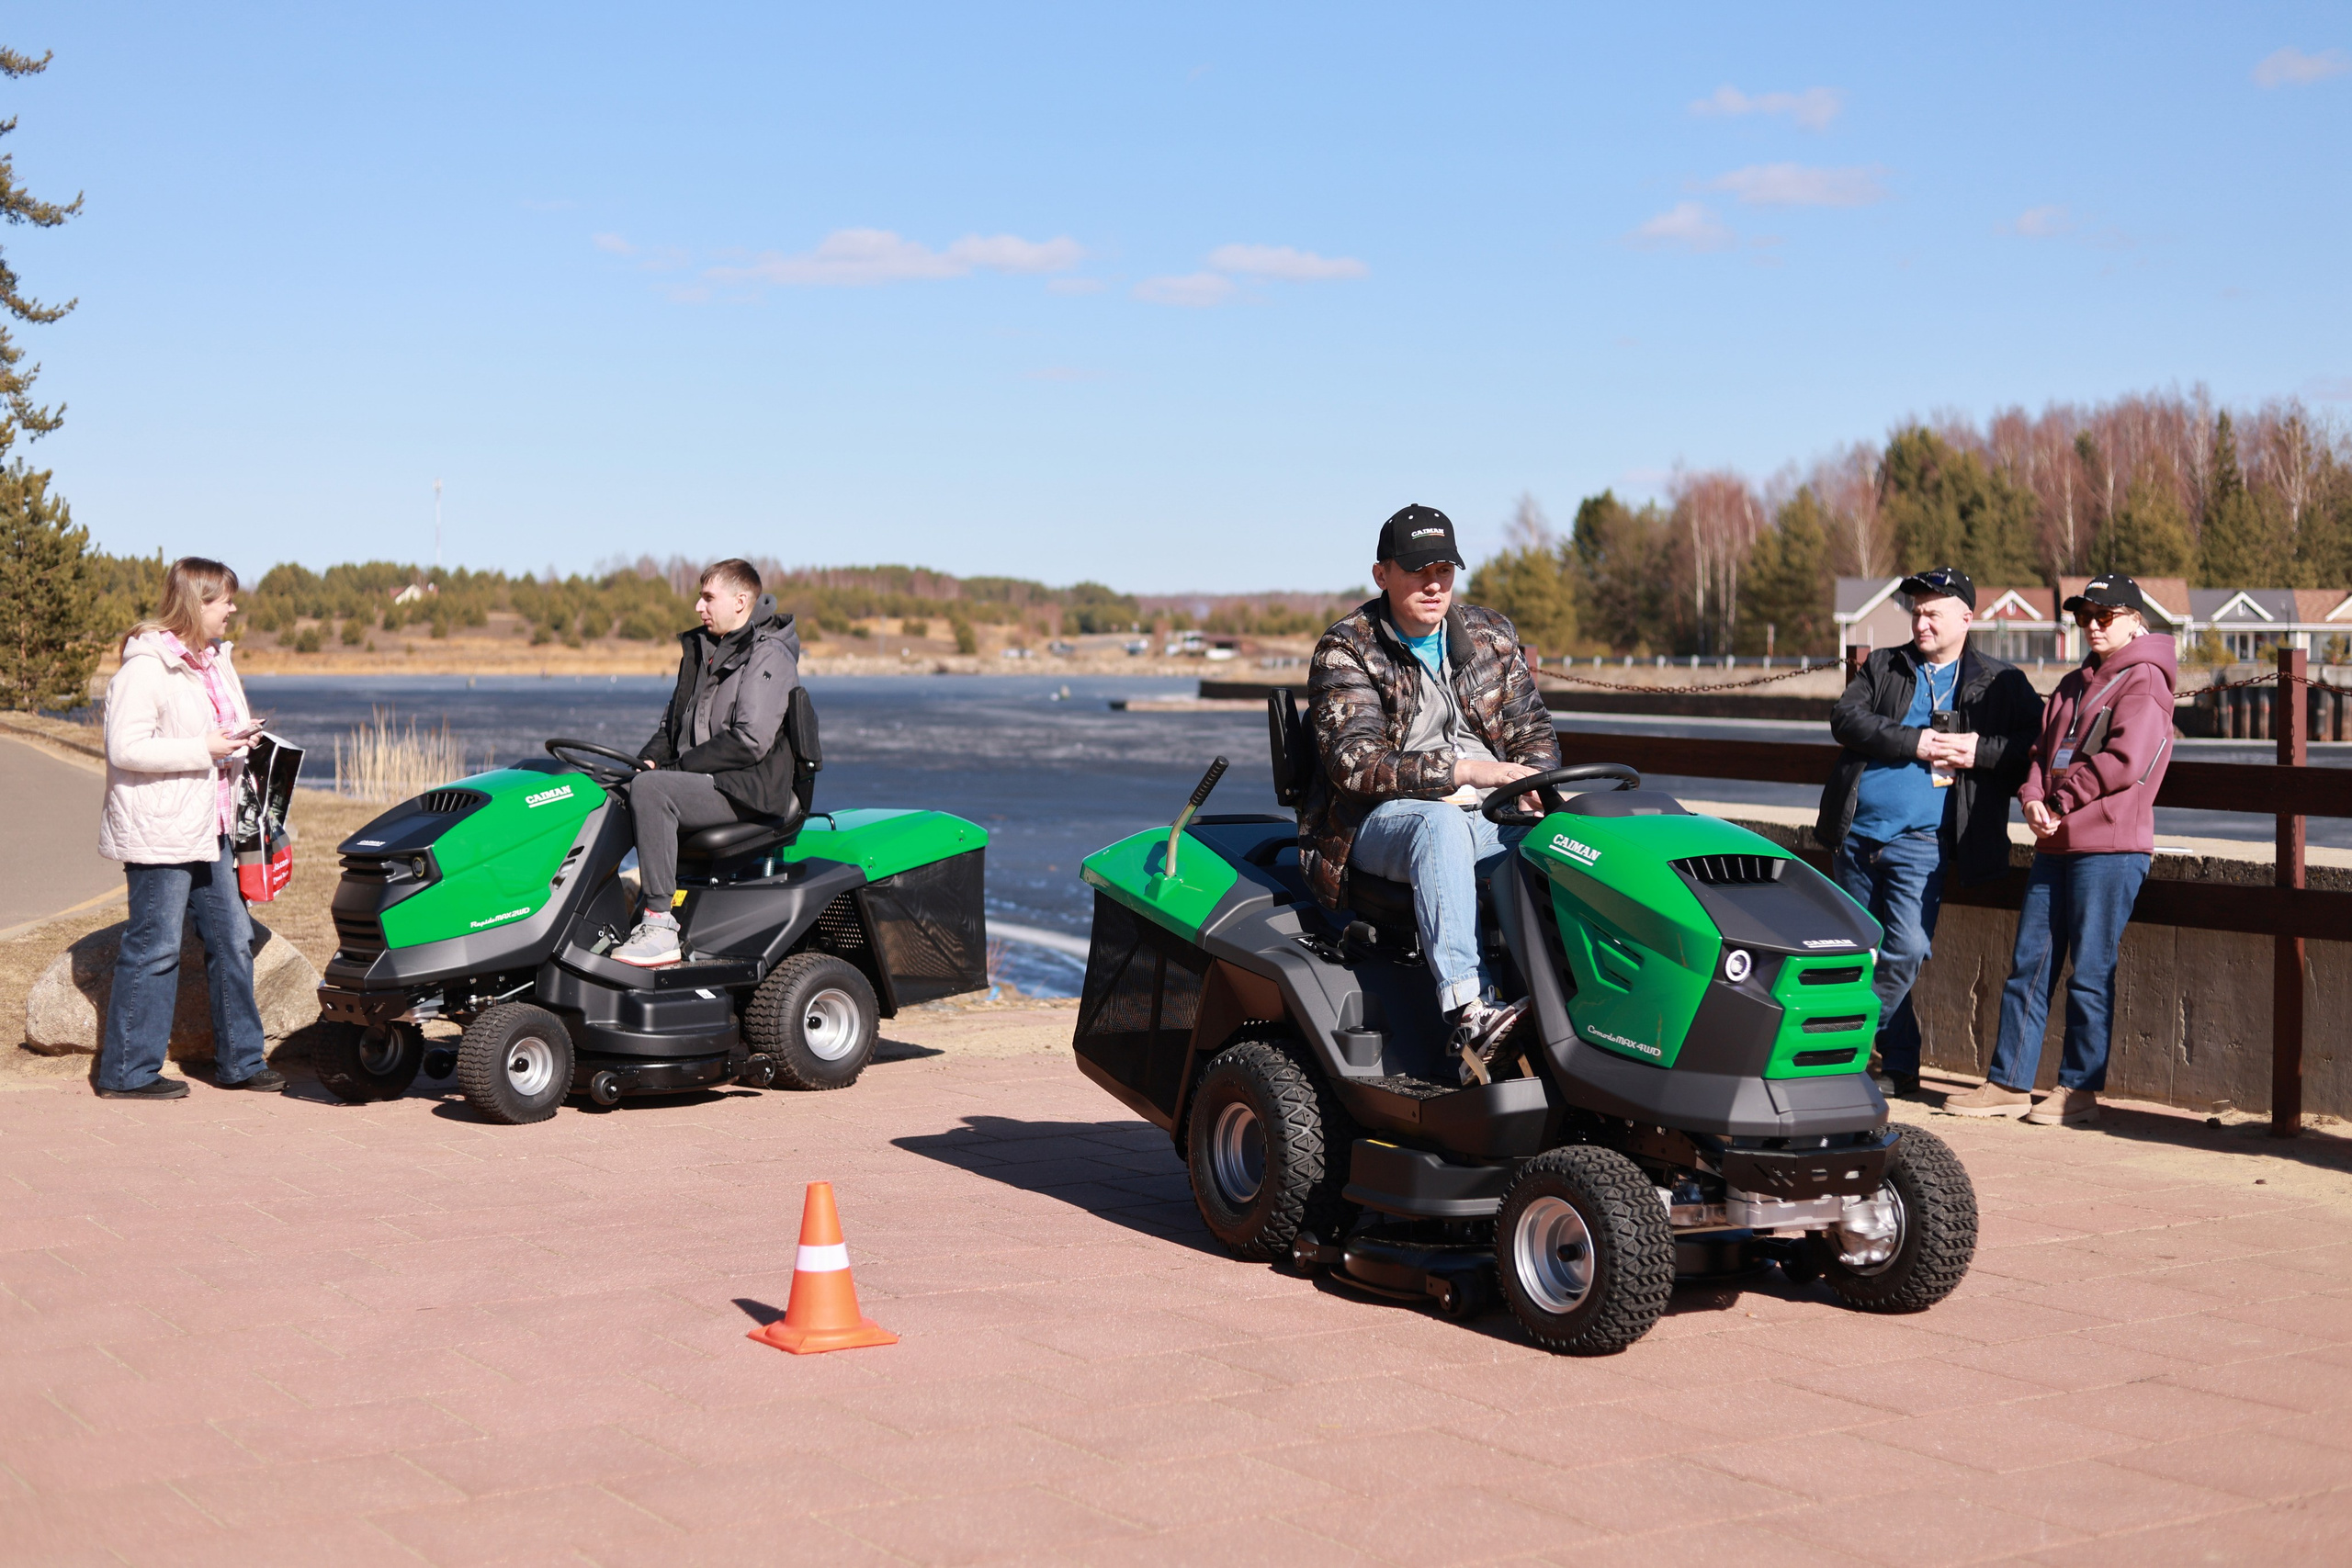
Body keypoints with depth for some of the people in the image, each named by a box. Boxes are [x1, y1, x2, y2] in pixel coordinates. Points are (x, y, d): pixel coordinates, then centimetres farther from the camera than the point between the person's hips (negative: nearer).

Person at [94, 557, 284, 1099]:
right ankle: (127, 1071, 6)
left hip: (210, 827, 9)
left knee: (232, 939, 10)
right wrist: (203, 749, -21)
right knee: (155, 948, -3)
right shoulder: (146, 666, -14)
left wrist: (241, 739, 7)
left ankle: (239, 1060, 19)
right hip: (159, 830, -9)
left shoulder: (215, 659, 14)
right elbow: (125, 747, -21)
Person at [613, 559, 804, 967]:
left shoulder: (768, 657, -10)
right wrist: (650, 757, 5)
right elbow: (674, 718, 26)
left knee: (649, 789, -31)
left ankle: (660, 926, -32)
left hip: (747, 793, -9)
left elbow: (750, 741, -20)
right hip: (699, 780, 9)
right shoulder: (701, 651, 18)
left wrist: (679, 765, -16)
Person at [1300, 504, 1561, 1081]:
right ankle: (1467, 1015, -52)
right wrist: (1462, 771, -24)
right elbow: (1356, 765, -14)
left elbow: (1535, 734, 17)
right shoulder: (1345, 651, -1)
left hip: (1488, 819, 5)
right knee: (1442, 823, -40)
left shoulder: (1492, 637, 15)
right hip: (1380, 821, -5)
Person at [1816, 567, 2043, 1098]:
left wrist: (1979, 751, -13)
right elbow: (1846, 718, -2)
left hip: (1921, 841, -3)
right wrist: (1914, 742, -13)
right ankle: (1900, 1063, 19)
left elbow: (2036, 745, 2)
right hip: (1856, 834, 3)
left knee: (1907, 948, -17)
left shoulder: (2001, 683, 7)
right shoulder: (1883, 667, 13)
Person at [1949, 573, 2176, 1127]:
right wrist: (2033, 798, -4)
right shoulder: (2072, 685, 21)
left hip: (2109, 849, -8)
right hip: (2055, 845, 8)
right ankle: (2009, 1084, 12)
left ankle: (2080, 1090, 6)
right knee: (2029, 965, 7)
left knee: (2090, 972, -2)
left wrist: (2060, 799, -9)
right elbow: (2042, 751, 16)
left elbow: (2124, 761, -15)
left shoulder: (2143, 682, -4)